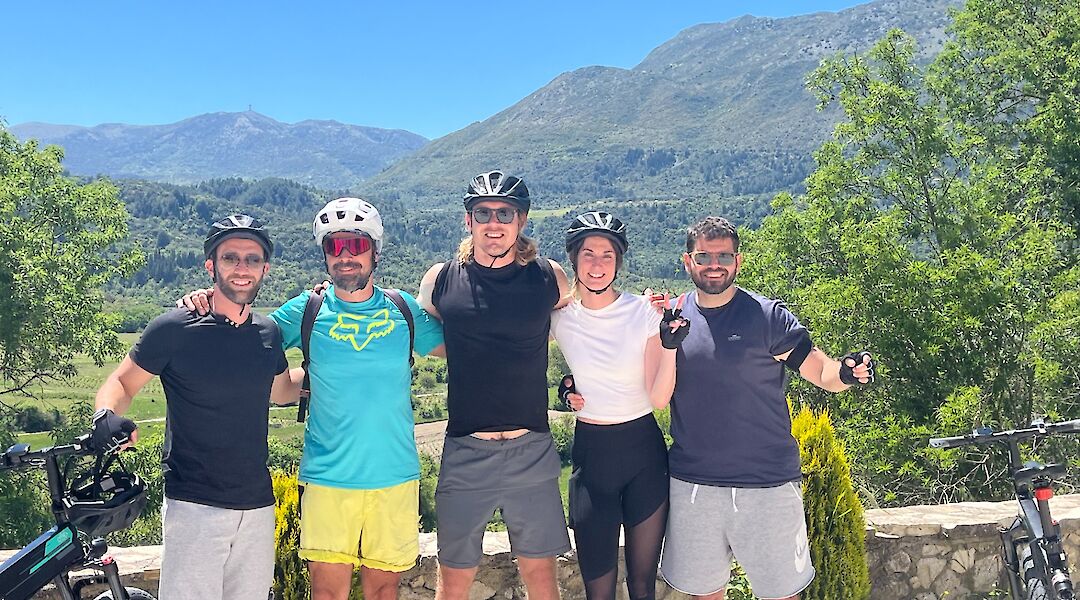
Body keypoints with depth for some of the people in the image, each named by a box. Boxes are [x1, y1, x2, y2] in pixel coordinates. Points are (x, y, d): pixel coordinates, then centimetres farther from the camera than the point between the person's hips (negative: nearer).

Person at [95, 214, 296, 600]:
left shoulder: (269, 333, 5)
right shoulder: (175, 329, -9)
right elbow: (122, 382, 2)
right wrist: (106, 415, -19)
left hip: (258, 506, 5)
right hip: (194, 506, -5)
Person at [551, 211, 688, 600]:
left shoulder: (643, 312, -8)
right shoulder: (560, 316, -3)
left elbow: (659, 398, -11)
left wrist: (669, 347, -25)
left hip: (643, 451, -1)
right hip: (590, 453, 1)